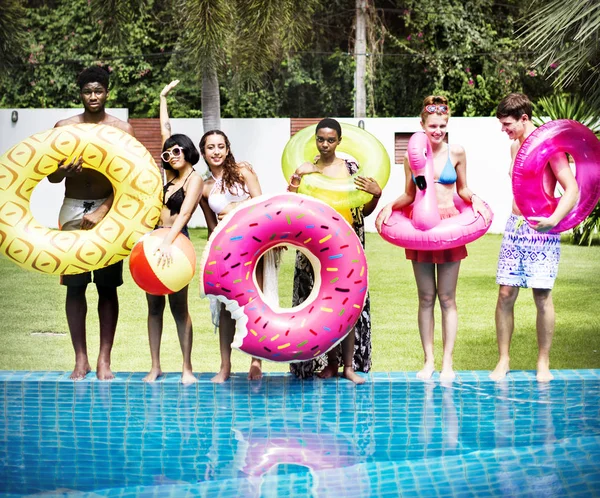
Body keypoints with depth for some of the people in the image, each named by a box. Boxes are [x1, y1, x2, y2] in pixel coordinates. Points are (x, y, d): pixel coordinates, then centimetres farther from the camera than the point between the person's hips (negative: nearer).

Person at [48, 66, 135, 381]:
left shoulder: (122, 129, 1)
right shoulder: (64, 127, 5)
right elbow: (51, 176, 3)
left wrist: (102, 211, -16)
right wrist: (63, 171, -20)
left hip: (109, 210, -1)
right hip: (73, 210, 1)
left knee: (107, 286, 0)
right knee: (75, 286, 1)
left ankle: (104, 360, 4)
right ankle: (80, 359, 7)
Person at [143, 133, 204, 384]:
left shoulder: (194, 179, -8)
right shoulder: (170, 176, 13)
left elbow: (184, 214, -21)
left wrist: (167, 243, -32)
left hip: (176, 241, -7)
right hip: (155, 239, 7)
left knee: (179, 307, -5)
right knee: (154, 306, 5)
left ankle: (187, 368, -1)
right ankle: (155, 366, 8)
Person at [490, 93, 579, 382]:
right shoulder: (515, 147, 15)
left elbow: (572, 189, -14)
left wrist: (554, 219, -26)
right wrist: (519, 217, 16)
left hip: (541, 229, -6)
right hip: (515, 225, 6)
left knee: (542, 295, -5)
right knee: (505, 293, 0)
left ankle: (543, 363, 4)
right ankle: (503, 360, 7)